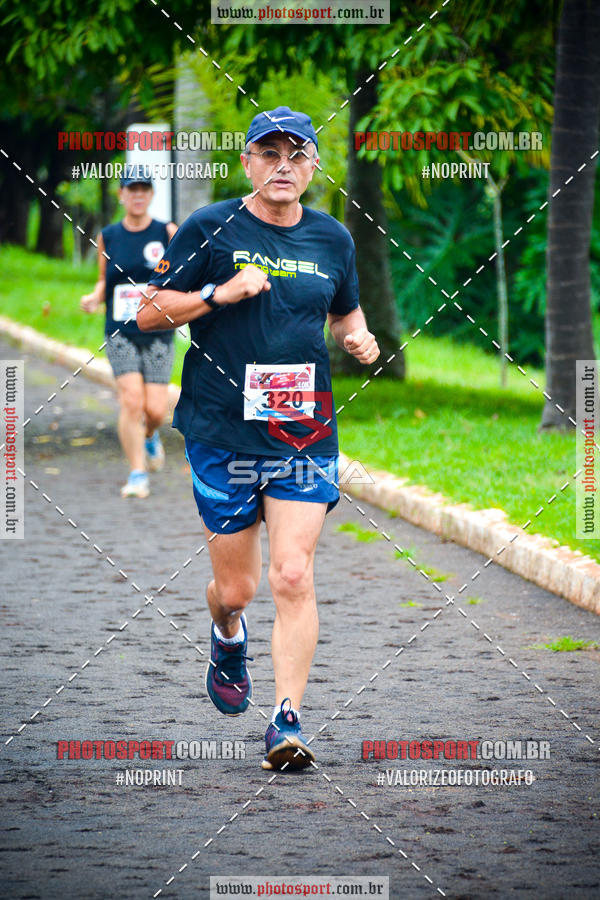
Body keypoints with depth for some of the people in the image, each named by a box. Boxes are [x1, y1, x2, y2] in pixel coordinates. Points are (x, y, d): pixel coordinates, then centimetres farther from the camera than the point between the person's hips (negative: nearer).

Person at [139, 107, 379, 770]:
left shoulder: (332, 239, 8)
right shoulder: (209, 230, -2)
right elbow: (148, 314, -1)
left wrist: (359, 339, 2)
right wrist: (218, 294, -16)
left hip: (305, 434, 1)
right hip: (221, 433, -1)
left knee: (293, 577, -12)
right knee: (235, 586, 6)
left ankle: (287, 722, -10)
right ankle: (228, 641, 43)